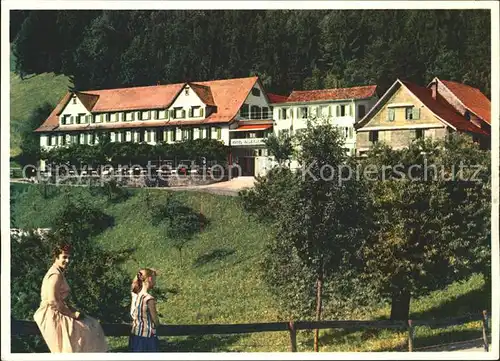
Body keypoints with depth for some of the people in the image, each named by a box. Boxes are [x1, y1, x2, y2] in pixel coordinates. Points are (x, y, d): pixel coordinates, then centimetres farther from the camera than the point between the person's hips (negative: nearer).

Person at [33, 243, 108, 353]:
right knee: (86, 329, -13)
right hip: (52, 316, -10)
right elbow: (53, 301, -23)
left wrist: (72, 310, 7)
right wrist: (72, 314, -16)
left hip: (57, 312, 10)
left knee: (92, 325, 5)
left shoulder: (58, 273, 15)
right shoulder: (56, 275, -16)